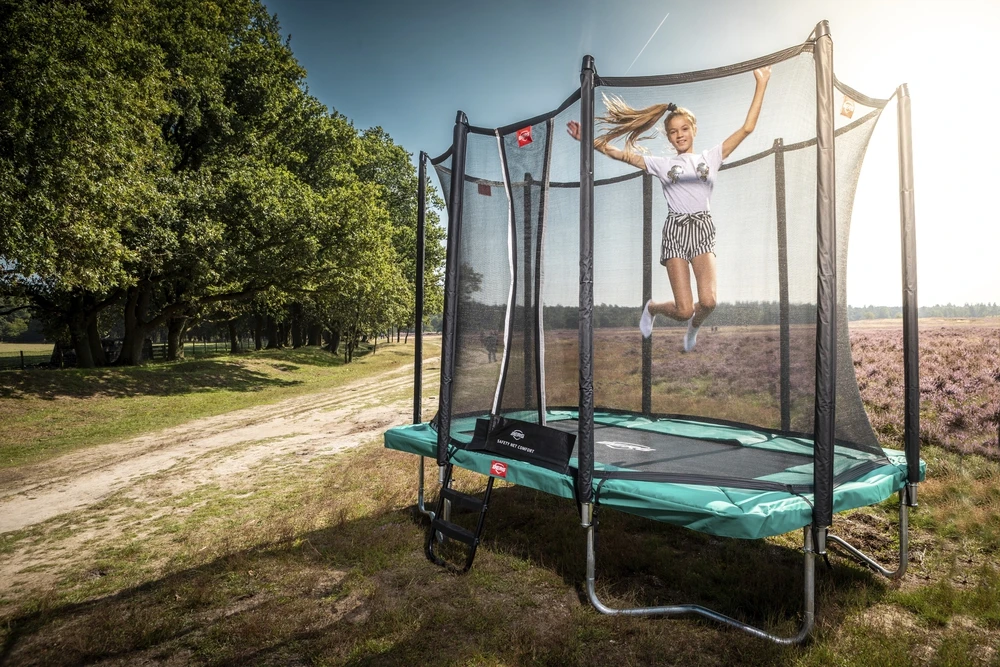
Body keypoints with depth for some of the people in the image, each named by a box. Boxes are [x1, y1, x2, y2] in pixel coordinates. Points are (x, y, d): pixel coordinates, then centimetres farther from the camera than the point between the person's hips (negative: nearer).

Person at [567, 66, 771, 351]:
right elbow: (620, 153, 7)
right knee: (683, 310, -7)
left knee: (708, 301, -20)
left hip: (702, 229, 1)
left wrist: (761, 85, 3)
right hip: (675, 230, -1)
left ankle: (694, 326, 17)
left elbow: (747, 128, 6)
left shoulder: (711, 157, 12)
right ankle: (652, 307, 28)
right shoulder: (661, 164, 11)